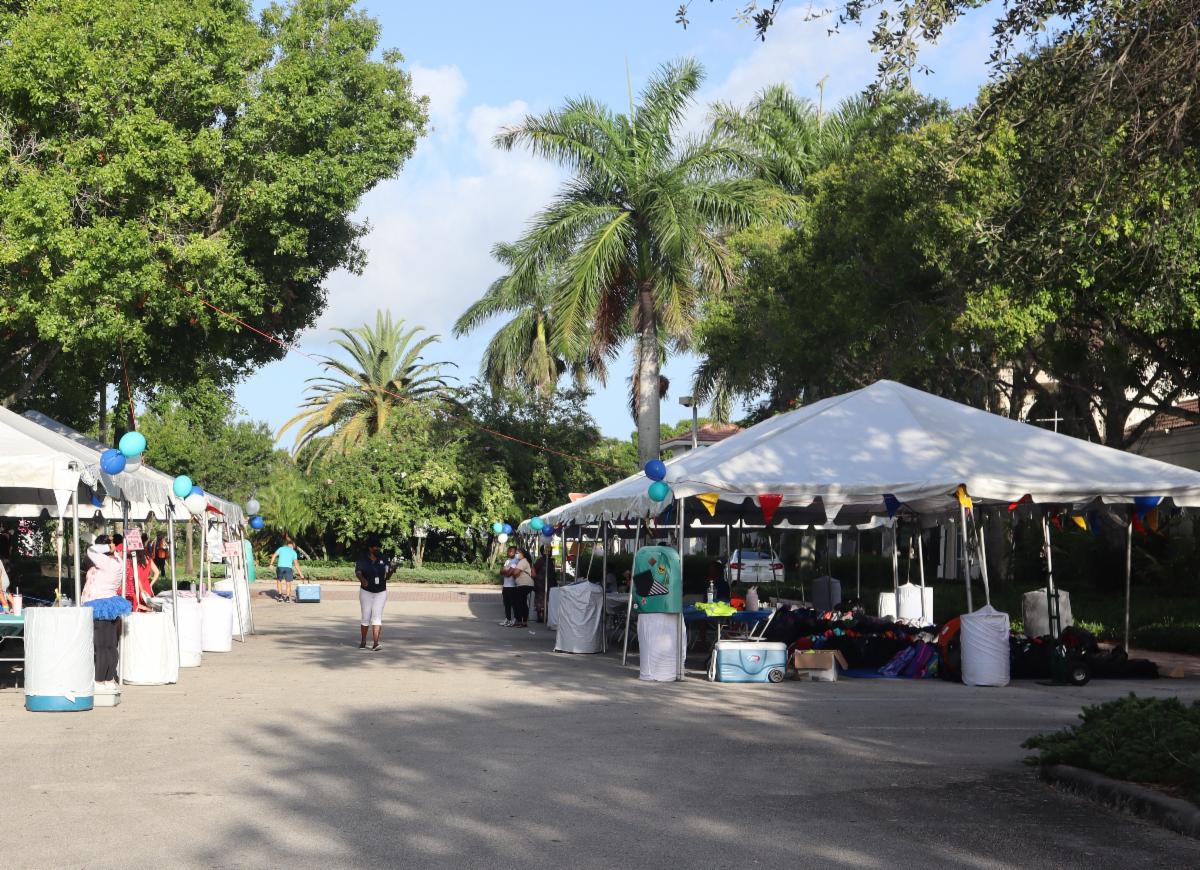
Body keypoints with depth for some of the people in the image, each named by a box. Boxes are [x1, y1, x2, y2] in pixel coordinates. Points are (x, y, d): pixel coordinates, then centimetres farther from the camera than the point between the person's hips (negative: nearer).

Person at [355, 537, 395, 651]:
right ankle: (363, 641, 29)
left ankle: (376, 644, -19)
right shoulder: (362, 560, -7)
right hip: (366, 592, -1)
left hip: (380, 593, 1)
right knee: (365, 617, 7)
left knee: (377, 616, -10)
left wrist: (391, 570, -20)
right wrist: (362, 579, -46)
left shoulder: (383, 560, 1)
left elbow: (386, 576, 2)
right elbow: (358, 572, -24)